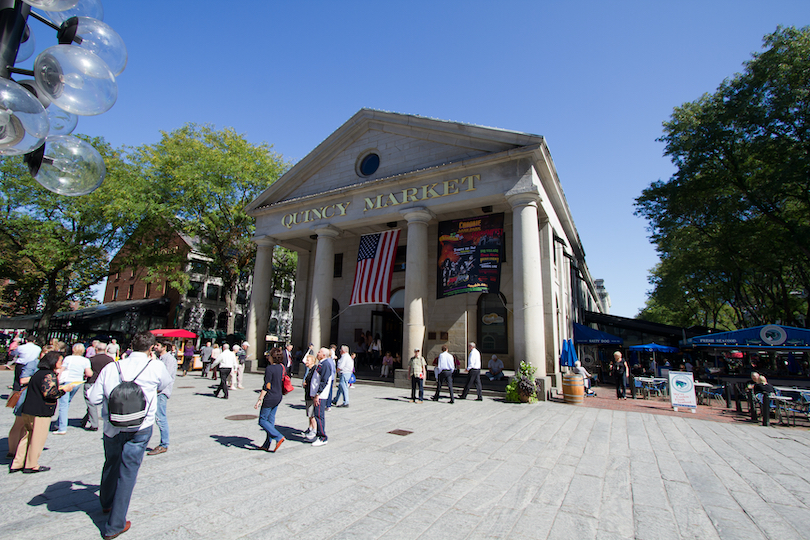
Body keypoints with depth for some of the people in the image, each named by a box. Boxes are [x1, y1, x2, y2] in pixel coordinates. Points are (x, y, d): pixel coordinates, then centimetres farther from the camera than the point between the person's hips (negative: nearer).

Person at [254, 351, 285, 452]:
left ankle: (279, 437, -3)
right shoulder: (280, 367, 5)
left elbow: (267, 386, -20)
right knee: (271, 420, 15)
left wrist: (260, 400, -16)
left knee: (262, 420, 5)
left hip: (270, 398, -8)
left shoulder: (269, 368, -18)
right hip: (278, 397, 8)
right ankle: (267, 445, 22)